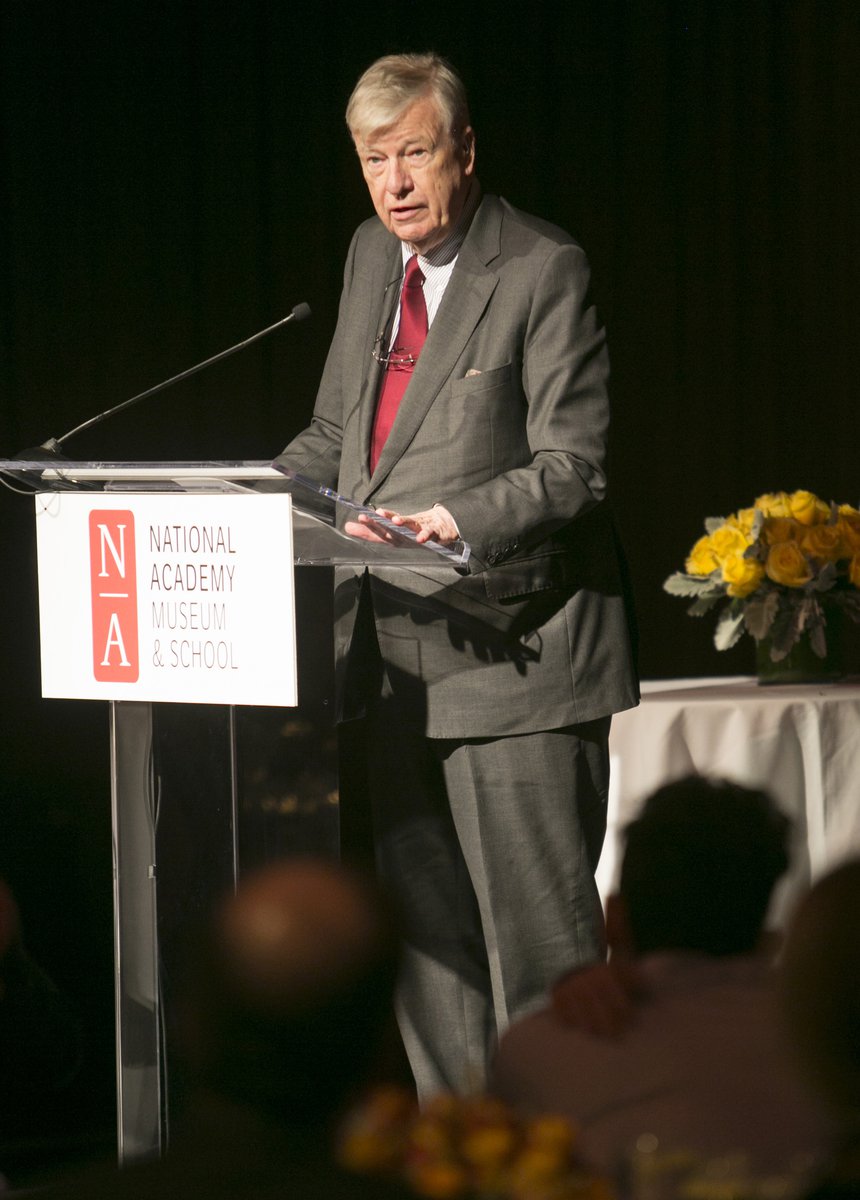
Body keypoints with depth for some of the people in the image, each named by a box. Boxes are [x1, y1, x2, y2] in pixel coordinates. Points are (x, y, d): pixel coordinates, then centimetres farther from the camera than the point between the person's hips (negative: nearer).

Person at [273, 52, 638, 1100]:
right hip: (397, 652, 8)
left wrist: (461, 522, -30)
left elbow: (572, 468, -15)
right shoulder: (372, 257, 12)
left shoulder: (543, 272, -10)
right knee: (427, 933, 13)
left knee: (536, 929, -6)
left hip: (512, 650, -7)